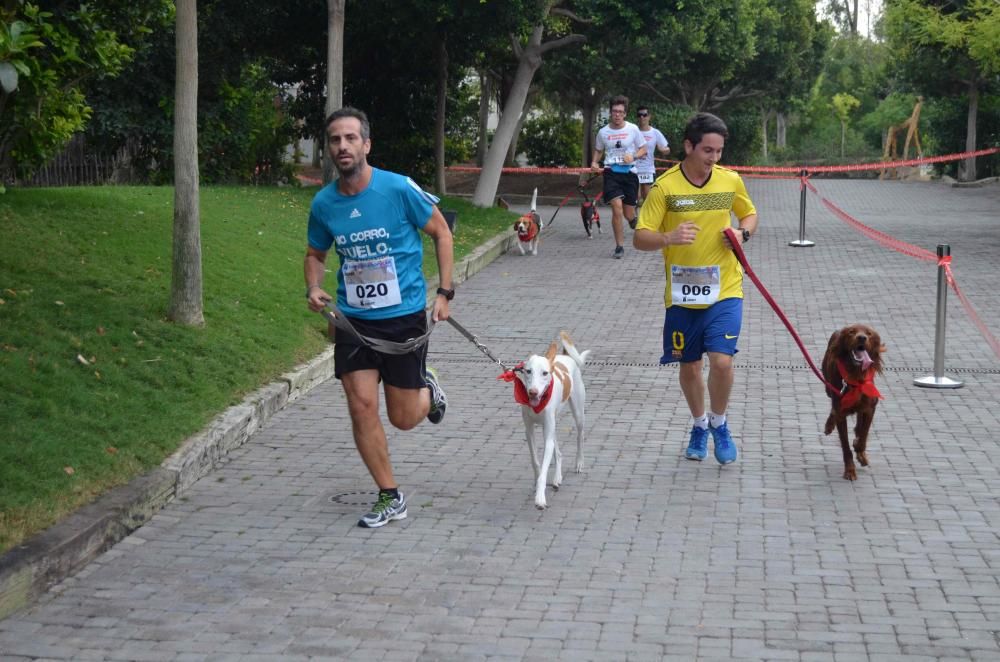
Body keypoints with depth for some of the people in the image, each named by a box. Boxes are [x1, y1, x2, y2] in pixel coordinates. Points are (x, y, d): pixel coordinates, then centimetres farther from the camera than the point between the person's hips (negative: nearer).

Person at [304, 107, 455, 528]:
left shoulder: (399, 189, -14)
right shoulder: (323, 203, -3)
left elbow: (441, 233, 0)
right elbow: (315, 255, 15)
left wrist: (444, 293, -4)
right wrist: (314, 289, -6)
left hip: (405, 317, -3)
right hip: (353, 319, 3)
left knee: (403, 418, 5)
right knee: (362, 407, -7)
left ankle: (428, 391, 42)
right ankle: (390, 498, 10)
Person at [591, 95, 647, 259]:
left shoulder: (633, 129, -1)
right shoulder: (603, 132, 3)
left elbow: (643, 149, 6)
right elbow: (598, 150, 18)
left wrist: (633, 156, -14)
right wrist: (594, 162, -2)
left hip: (629, 172, 0)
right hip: (611, 172, 0)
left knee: (628, 214, 4)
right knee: (617, 206, -18)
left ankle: (633, 218, 47)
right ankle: (619, 246, -7)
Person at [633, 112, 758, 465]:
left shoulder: (731, 180, 0)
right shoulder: (665, 186, -9)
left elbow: (750, 215, 18)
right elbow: (639, 238, -10)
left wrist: (743, 233, -5)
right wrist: (668, 238, -31)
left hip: (724, 290, 0)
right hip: (682, 294, 0)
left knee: (722, 361, -14)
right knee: (689, 366, 12)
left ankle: (719, 423, 13)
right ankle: (699, 425, 37)